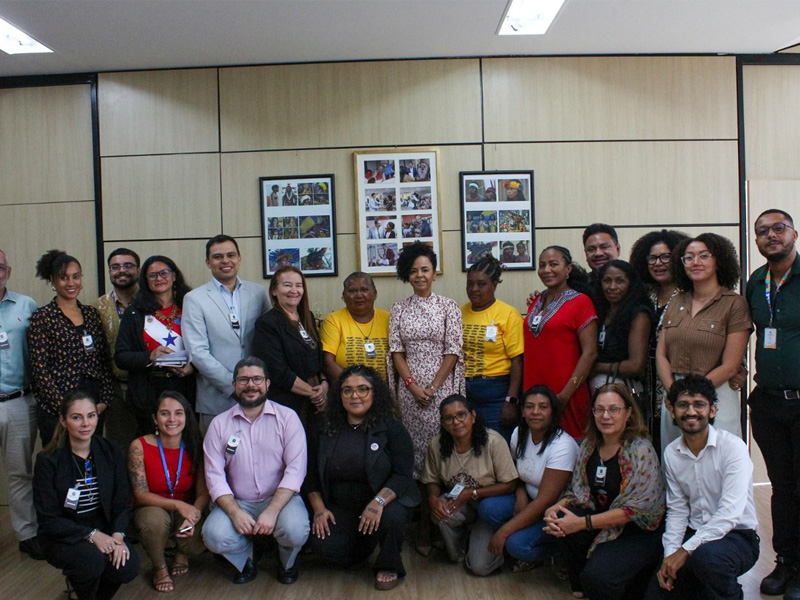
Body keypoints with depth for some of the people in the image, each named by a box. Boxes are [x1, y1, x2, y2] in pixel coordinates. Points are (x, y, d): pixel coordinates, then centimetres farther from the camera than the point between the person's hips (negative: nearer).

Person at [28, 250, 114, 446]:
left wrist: (105, 400, -1)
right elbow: (39, 369, -8)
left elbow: (105, 360, 9)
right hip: (57, 411, -4)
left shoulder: (92, 314, 10)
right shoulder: (41, 317, -3)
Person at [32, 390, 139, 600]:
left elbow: (122, 503, 0)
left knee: (129, 567, -22)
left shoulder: (110, 451, -1)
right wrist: (91, 535, -22)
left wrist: (117, 535, -18)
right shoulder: (48, 460, -11)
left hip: (103, 531, 3)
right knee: (93, 559, -32)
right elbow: (48, 519, -11)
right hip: (63, 537, -3)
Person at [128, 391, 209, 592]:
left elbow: (203, 493, -10)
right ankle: (159, 568, -4)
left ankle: (182, 554, 11)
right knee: (155, 519, -37)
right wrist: (177, 505, -32)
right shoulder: (140, 447, -13)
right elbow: (140, 494, -17)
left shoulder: (195, 448, -8)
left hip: (187, 510, 2)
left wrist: (193, 517, -33)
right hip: (151, 509, -1)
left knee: (200, 537, -31)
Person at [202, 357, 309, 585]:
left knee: (296, 531, -31)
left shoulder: (287, 417, -4)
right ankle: (247, 558, 11)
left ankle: (286, 562, 9)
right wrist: (235, 513, -19)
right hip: (237, 502, 2)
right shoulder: (219, 424, 2)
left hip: (280, 498, -1)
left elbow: (295, 470, -11)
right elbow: (215, 476, -3)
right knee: (214, 536, -26)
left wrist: (272, 511, -23)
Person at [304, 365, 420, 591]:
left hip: (383, 502, -3)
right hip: (339, 509, 3)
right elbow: (311, 476, 10)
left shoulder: (391, 427, -6)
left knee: (391, 517, -36)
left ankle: (389, 566, -3)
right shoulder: (326, 429, 5)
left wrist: (379, 501, -29)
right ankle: (363, 546, 14)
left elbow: (402, 474, -14)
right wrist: (319, 508, -5)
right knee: (324, 547, -23)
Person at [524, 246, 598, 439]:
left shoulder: (580, 302, -5)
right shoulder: (537, 302, 13)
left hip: (564, 396, -5)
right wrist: (525, 391, 11)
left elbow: (590, 353, -11)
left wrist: (565, 395, -16)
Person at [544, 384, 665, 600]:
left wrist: (583, 523, -25)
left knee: (596, 579, -28)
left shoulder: (641, 450, -17)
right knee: (560, 519, -20)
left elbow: (635, 510, -21)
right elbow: (578, 492, 7)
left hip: (639, 532, -6)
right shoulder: (589, 445, 3)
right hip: (605, 522, 6)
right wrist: (555, 509, -15)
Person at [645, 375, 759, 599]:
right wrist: (669, 555, -10)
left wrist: (685, 550, -24)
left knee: (706, 555, -37)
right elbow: (677, 510, 5)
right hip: (694, 534, 5)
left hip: (737, 536, -5)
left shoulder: (733, 447, -16)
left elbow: (730, 513, -23)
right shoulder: (671, 453, 2)